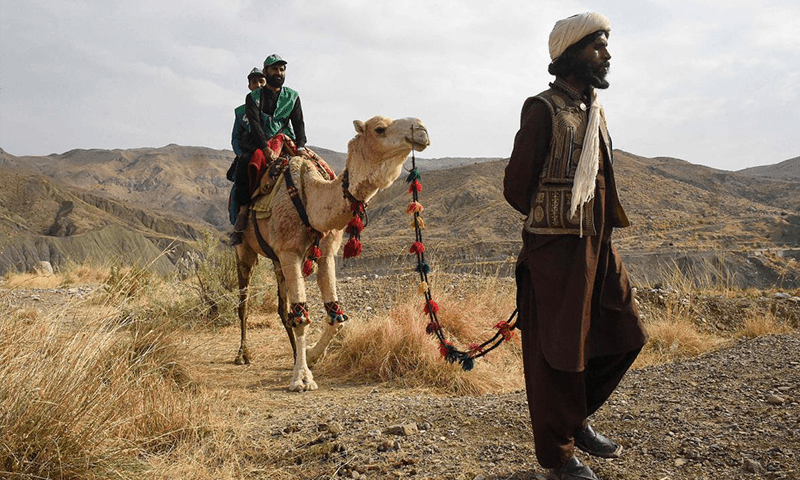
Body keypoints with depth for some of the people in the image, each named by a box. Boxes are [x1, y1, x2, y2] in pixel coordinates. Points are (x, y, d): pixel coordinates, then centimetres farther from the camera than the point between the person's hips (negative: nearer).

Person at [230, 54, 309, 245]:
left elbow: (299, 124, 2)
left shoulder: (292, 97, 12)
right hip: (258, 144, -2)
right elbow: (255, 124, -10)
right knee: (244, 163, -32)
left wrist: (300, 147, -17)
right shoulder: (253, 97, 5)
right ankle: (243, 210, -26)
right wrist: (266, 148, -27)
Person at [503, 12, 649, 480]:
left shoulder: (595, 111, 15)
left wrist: (601, 227, 9)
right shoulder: (544, 110, -10)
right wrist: (556, 223, 2)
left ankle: (576, 419, 31)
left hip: (598, 246, 9)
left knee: (626, 335, 13)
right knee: (557, 352, 1)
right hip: (556, 249, -8)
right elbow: (516, 187, -10)